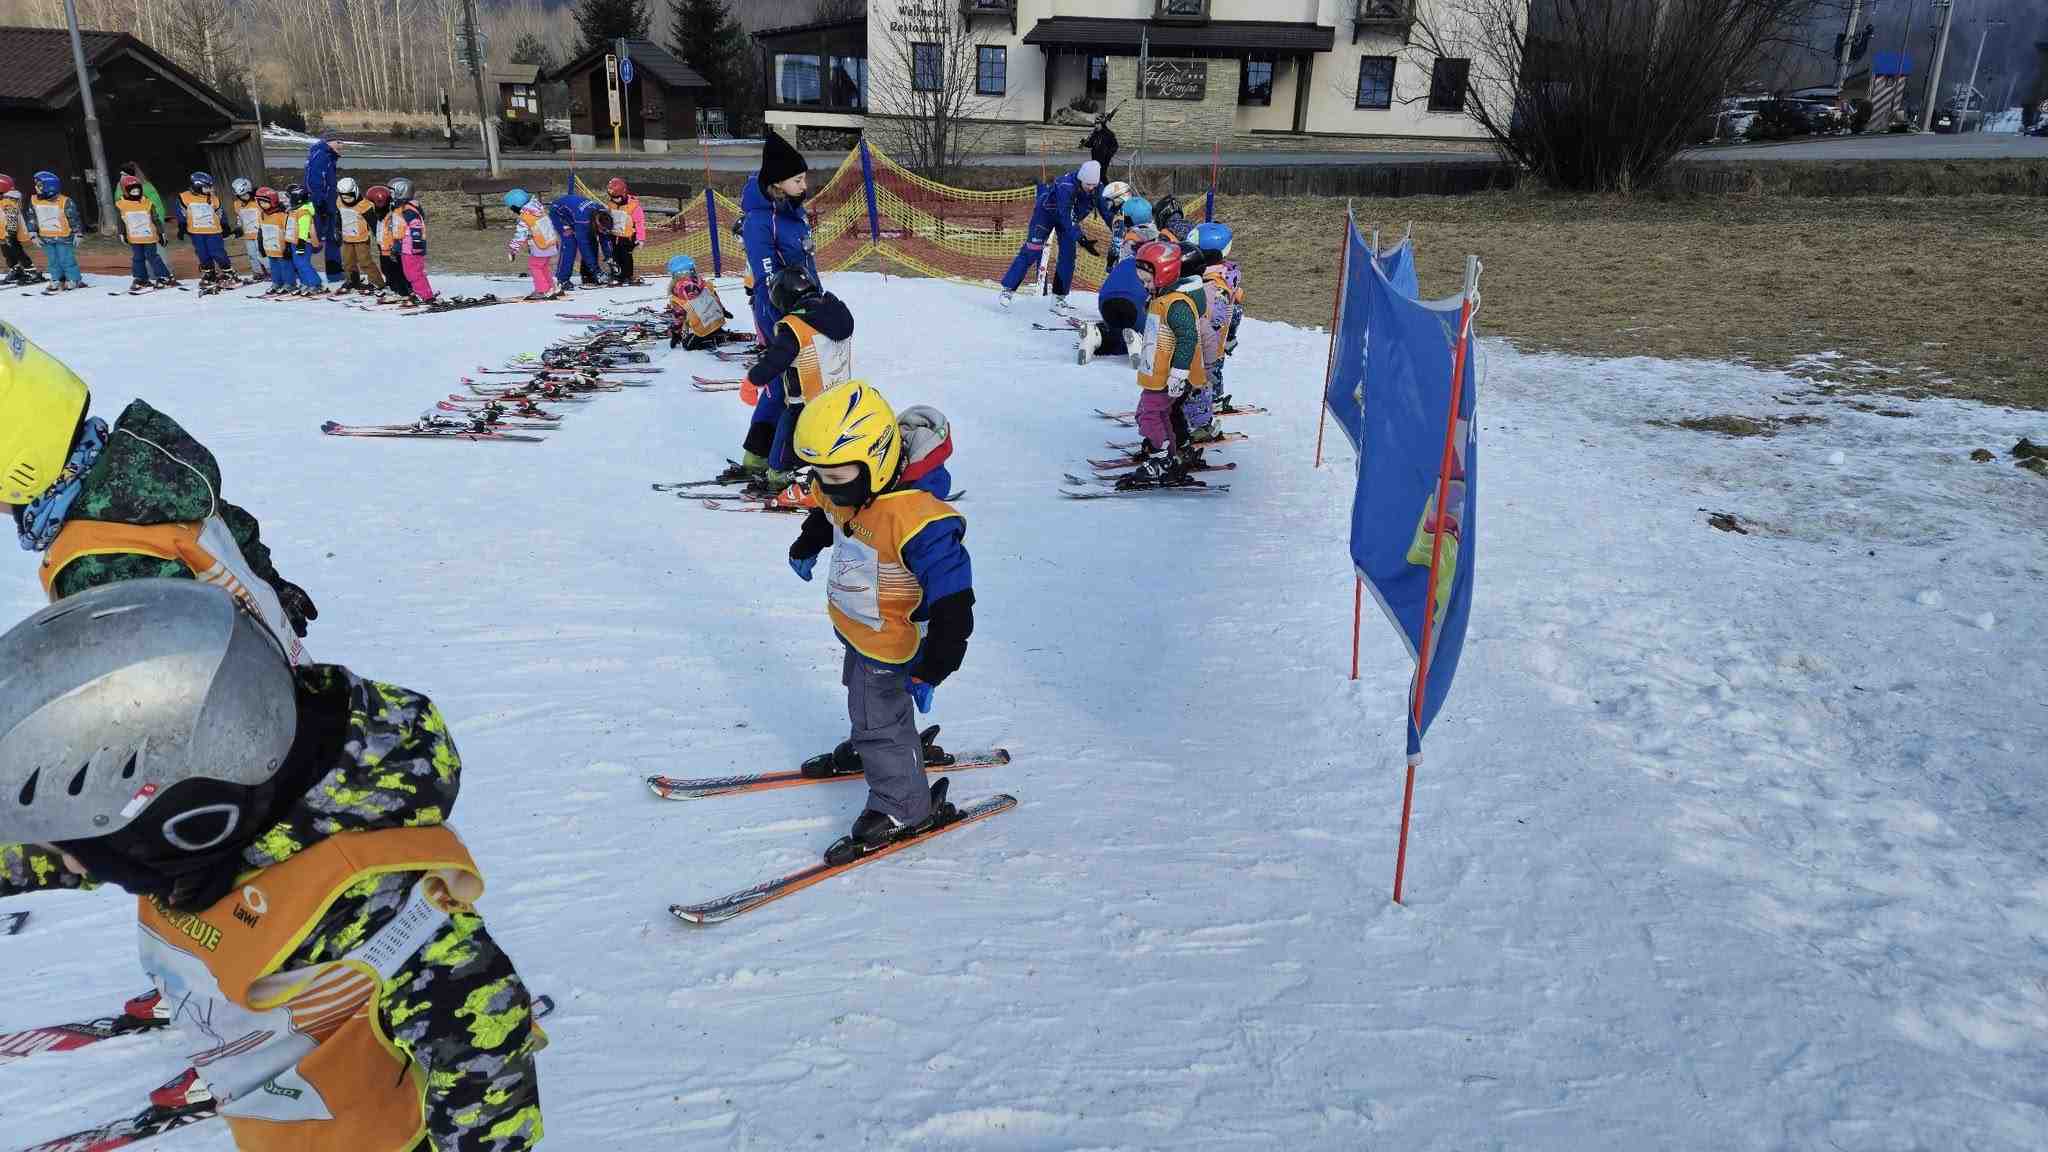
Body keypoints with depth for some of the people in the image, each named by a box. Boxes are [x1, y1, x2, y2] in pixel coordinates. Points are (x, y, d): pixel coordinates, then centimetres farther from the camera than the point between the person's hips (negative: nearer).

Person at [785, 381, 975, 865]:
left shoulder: (918, 521, -40)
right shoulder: (841, 487, -15)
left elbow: (952, 605, -35)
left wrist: (930, 672, -32)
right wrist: (806, 547, 31)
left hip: (891, 640, -8)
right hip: (853, 623, 9)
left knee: (878, 716, 6)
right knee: (864, 694, 32)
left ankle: (905, 809, 27)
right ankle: (873, 746, 61)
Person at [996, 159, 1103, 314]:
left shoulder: (1098, 189, -23)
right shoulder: (1066, 186, -40)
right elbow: (1067, 218, -43)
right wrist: (1083, 241, -49)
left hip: (1069, 216, 5)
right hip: (1046, 212, -5)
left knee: (1068, 256, -4)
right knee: (1032, 250, -12)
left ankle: (1058, 299, 5)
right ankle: (1008, 290, -5)